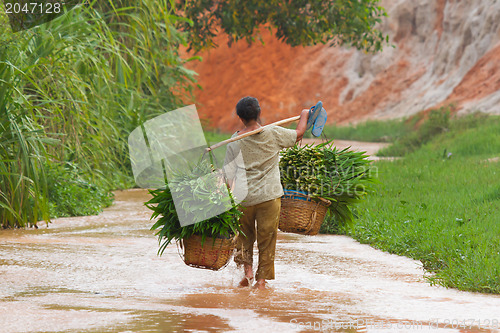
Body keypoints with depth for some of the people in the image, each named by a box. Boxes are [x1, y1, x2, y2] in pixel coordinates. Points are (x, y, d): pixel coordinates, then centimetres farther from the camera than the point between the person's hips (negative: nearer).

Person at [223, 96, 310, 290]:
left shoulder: (234, 142, -1)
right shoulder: (273, 134, -5)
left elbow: (229, 174, 2)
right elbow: (298, 134, 10)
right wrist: (304, 116, 28)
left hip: (243, 197, 1)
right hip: (269, 197, -1)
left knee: (245, 237, 20)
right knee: (267, 238, 9)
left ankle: (247, 270, 7)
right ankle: (262, 279, 8)